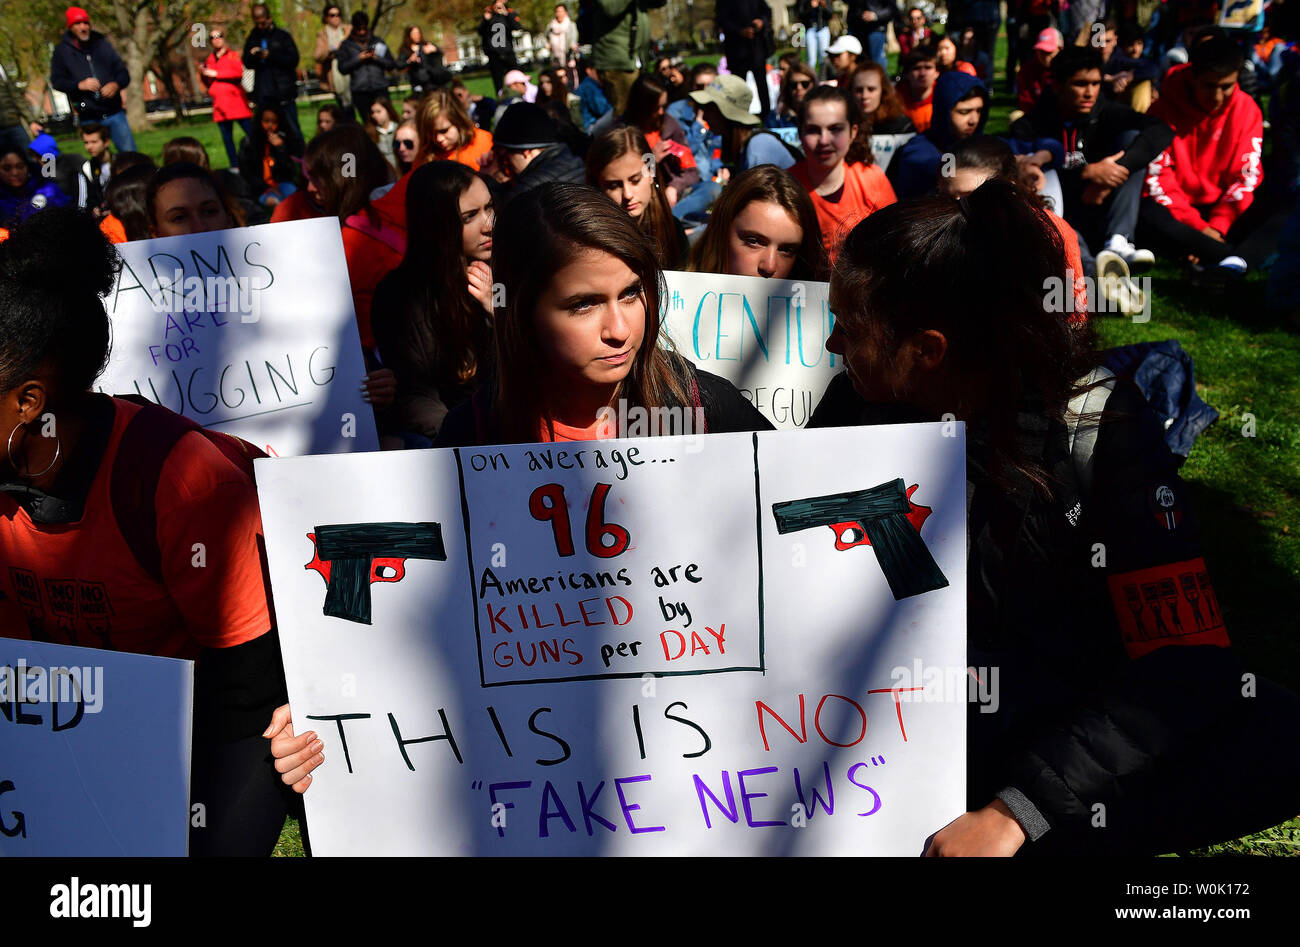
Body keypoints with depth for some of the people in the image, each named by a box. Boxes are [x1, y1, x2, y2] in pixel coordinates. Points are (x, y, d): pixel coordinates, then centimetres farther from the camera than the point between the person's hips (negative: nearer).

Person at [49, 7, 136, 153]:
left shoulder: (102, 43, 11)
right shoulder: (62, 51, 5)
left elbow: (123, 73, 11)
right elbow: (56, 81, 1)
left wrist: (116, 84, -12)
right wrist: (80, 85, -16)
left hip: (114, 112, 1)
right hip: (88, 118, -1)